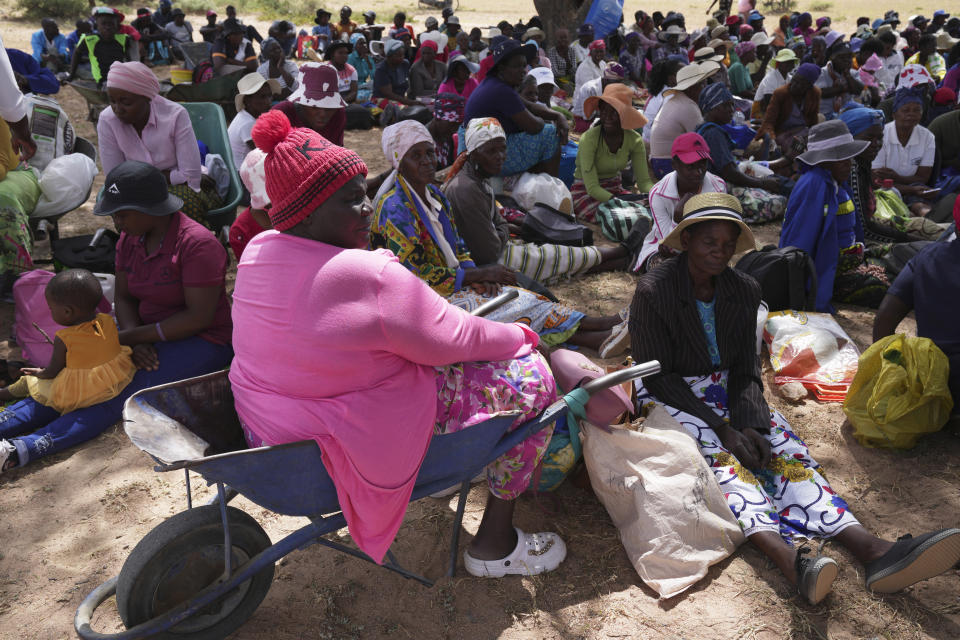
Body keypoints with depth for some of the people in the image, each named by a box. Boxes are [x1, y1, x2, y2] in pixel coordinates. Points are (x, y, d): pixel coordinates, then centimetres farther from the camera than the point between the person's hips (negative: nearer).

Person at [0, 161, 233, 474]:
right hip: (146, 333, 8)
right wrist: (135, 341, -14)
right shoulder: (129, 238, 4)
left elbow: (199, 317, -23)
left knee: (123, 389, -28)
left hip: (201, 342, -8)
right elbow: (124, 297, 7)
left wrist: (131, 336, -20)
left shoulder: (197, 243, -20)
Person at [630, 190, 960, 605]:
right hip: (670, 396, -4)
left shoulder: (744, 291, 3)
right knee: (720, 454, -32)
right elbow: (658, 376, -15)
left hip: (724, 389, 5)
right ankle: (788, 556, -53)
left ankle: (869, 548, -38)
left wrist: (748, 425, -18)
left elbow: (745, 370, 2)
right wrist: (721, 428, -22)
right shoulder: (653, 291, -13)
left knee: (783, 446, -21)